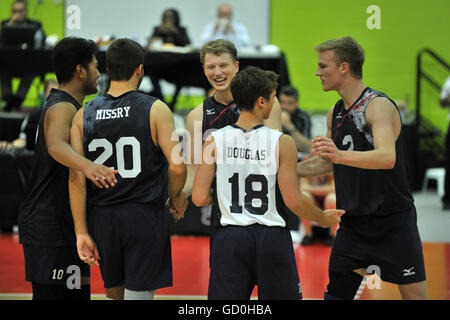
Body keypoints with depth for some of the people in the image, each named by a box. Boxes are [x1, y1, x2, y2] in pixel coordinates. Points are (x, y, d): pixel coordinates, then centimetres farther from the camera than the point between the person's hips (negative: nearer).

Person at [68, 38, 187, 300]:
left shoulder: (84, 115, 3)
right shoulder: (155, 110, -7)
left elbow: (76, 178, -2)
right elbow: (177, 166, -14)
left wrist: (81, 233, 1)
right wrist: (176, 196, 8)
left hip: (102, 217, 4)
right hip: (145, 216, -4)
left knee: (115, 292, 20)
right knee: (138, 294, -2)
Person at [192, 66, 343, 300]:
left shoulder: (215, 141, -2)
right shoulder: (281, 142, -8)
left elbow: (199, 198, -4)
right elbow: (294, 201, -8)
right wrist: (323, 218, 11)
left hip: (228, 237, 2)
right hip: (271, 239, -2)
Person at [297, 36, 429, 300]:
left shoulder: (379, 105, -17)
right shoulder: (335, 113, 9)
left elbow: (387, 157, -34)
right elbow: (326, 162, 24)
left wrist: (340, 155, -48)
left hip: (392, 221, -8)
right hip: (353, 223, 8)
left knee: (415, 294, -3)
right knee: (336, 292, 5)